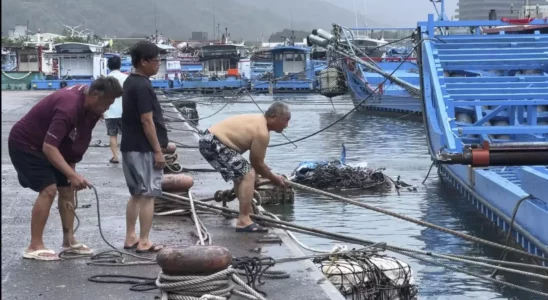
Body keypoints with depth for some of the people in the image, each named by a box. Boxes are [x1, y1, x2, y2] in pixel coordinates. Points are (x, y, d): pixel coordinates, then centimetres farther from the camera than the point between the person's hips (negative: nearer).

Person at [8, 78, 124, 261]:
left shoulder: (87, 102, -6)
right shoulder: (69, 107, -35)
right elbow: (49, 147, -39)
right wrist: (72, 175, -42)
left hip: (48, 145, 10)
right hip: (25, 144, -9)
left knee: (67, 189, 7)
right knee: (48, 190, -18)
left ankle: (69, 240, 15)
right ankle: (35, 247, -14)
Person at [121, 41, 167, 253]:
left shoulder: (130, 82, 13)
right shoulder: (142, 86, -18)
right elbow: (146, 121, -20)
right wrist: (158, 150, -17)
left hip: (130, 147, 10)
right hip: (144, 149, -10)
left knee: (136, 194, 15)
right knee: (148, 195, -4)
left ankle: (130, 238, 18)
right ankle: (144, 242, -2)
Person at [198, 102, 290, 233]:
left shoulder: (258, 120, 13)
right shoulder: (262, 132, -17)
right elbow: (257, 163, -8)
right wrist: (274, 178, 7)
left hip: (209, 139, 11)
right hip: (213, 144, -11)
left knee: (241, 173, 27)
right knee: (248, 174, -15)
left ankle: (248, 212, 42)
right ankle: (243, 221, -18)